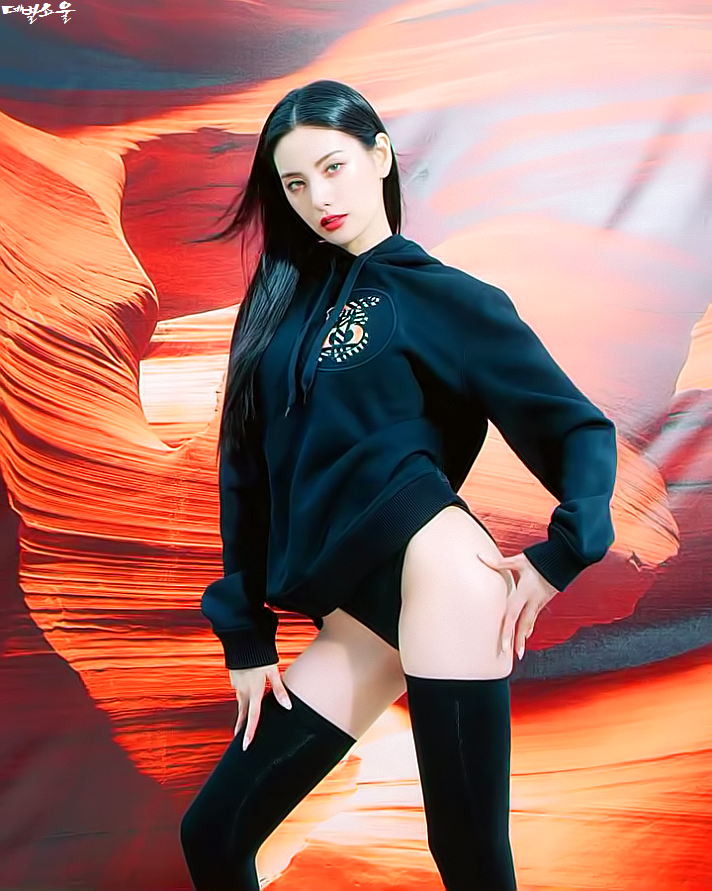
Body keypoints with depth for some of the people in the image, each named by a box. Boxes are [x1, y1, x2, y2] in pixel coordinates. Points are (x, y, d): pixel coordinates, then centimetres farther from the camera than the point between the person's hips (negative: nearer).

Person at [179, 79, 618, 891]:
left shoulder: (443, 296, 3)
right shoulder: (279, 300, 16)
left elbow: (582, 429, 4)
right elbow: (247, 472, 15)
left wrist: (562, 554, -12)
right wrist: (247, 634, 12)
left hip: (434, 570, -5)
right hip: (353, 612, 6)